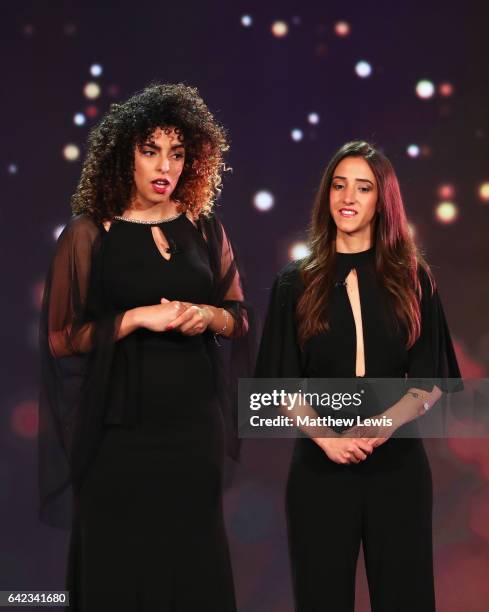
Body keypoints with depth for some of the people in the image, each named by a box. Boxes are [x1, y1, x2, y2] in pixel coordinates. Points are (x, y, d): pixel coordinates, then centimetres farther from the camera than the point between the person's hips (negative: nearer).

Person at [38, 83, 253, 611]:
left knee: (196, 566, 9)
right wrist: (138, 317, -17)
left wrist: (208, 316, -8)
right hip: (119, 429, -3)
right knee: (119, 568, 5)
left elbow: (241, 316, 13)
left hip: (195, 424, 3)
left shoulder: (204, 228, 7)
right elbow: (61, 338, -6)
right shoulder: (88, 233, -4)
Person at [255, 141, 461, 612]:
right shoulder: (296, 283, 6)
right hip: (320, 464, 0)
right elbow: (282, 384, 2)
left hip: (397, 464, 0)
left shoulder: (413, 279, 6)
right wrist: (326, 437, -15)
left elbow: (430, 380, 1)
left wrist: (382, 426, -17)